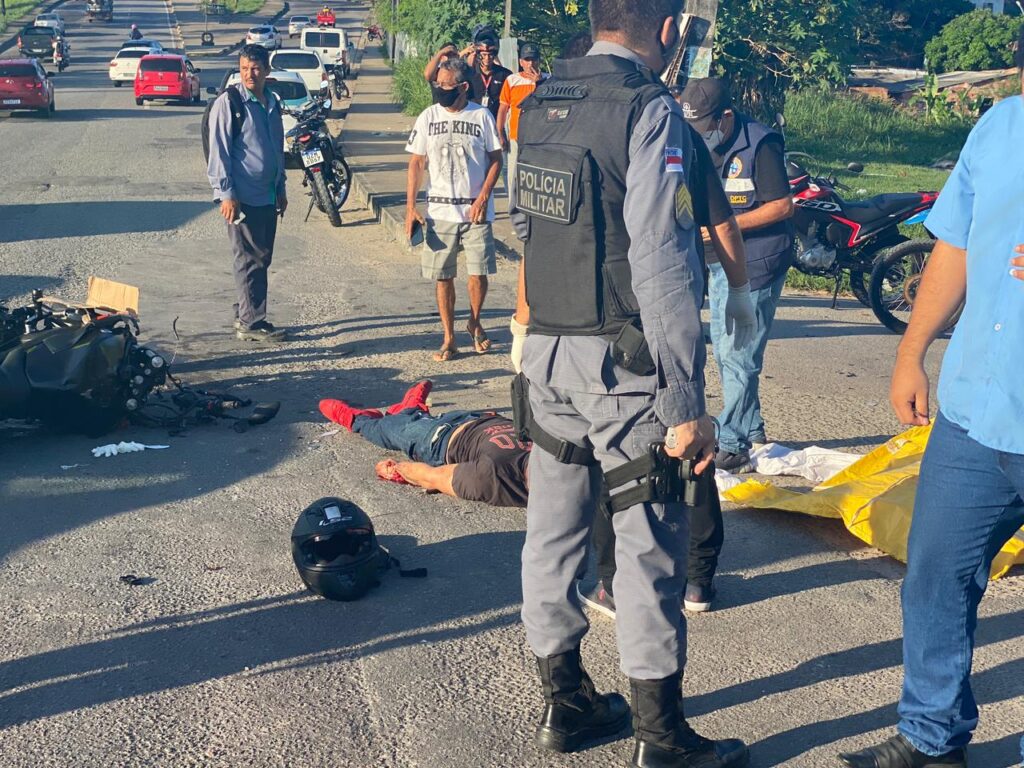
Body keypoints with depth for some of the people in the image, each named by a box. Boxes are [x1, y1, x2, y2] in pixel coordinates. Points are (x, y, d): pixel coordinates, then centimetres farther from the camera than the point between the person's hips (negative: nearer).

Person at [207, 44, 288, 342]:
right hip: (242, 197, -7)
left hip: (268, 197, 7)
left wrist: (281, 189, 20)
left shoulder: (272, 103, 12)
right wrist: (227, 194, -16)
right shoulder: (228, 103, -9)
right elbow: (219, 152, -11)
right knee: (251, 260, -4)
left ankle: (245, 314, 22)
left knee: (261, 259, 11)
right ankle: (252, 323, 2)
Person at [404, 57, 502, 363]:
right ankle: (449, 339, 14)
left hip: (475, 210, -1)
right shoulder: (429, 117, 3)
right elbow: (416, 163, 5)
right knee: (443, 277, 4)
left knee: (479, 273, -3)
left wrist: (483, 198, -12)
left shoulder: (481, 116, -2)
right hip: (439, 211, 2)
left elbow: (495, 159, 1)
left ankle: (475, 323, 24)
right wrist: (410, 208, -2)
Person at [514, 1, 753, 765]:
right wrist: (687, 404, -18)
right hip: (623, 361, -7)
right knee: (649, 545, 3)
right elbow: (662, 267, -20)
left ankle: (565, 702, 29)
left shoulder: (540, 102, 8)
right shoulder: (650, 110, -15)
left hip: (547, 350, 8)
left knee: (554, 530, 14)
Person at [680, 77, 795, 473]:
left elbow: (782, 205, -16)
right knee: (725, 354, 14)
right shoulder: (702, 145, 9)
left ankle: (730, 446, -3)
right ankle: (753, 433, 26)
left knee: (738, 357, -9)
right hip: (718, 263, 9)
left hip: (755, 265, -9)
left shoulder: (761, 144, -14)